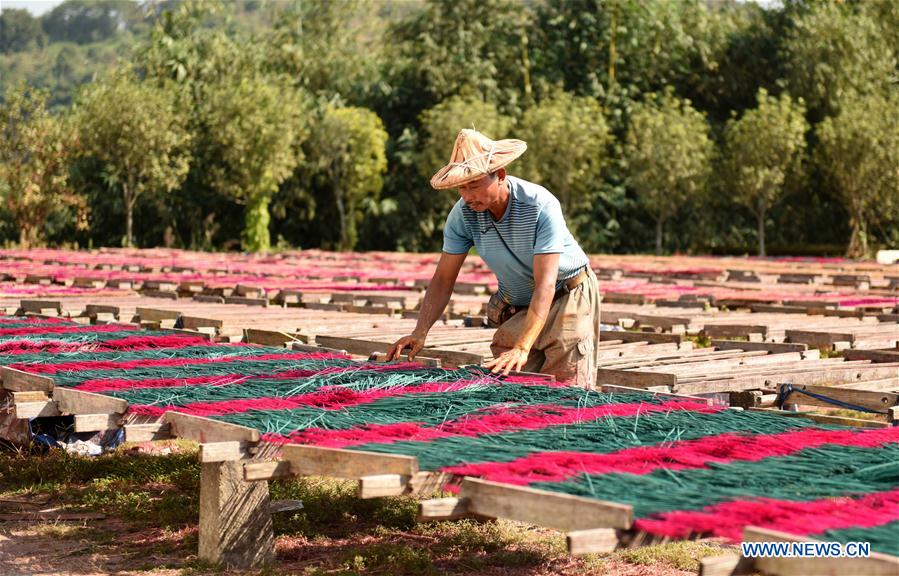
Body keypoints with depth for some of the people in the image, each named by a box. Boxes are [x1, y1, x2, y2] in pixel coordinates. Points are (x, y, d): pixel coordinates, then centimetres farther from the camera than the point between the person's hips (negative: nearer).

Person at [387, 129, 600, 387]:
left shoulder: (541, 206, -31)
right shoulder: (462, 214, -16)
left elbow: (545, 285, -35)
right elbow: (443, 280, -9)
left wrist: (522, 348, -45)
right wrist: (420, 332, -25)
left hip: (567, 297, -4)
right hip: (515, 306, 4)